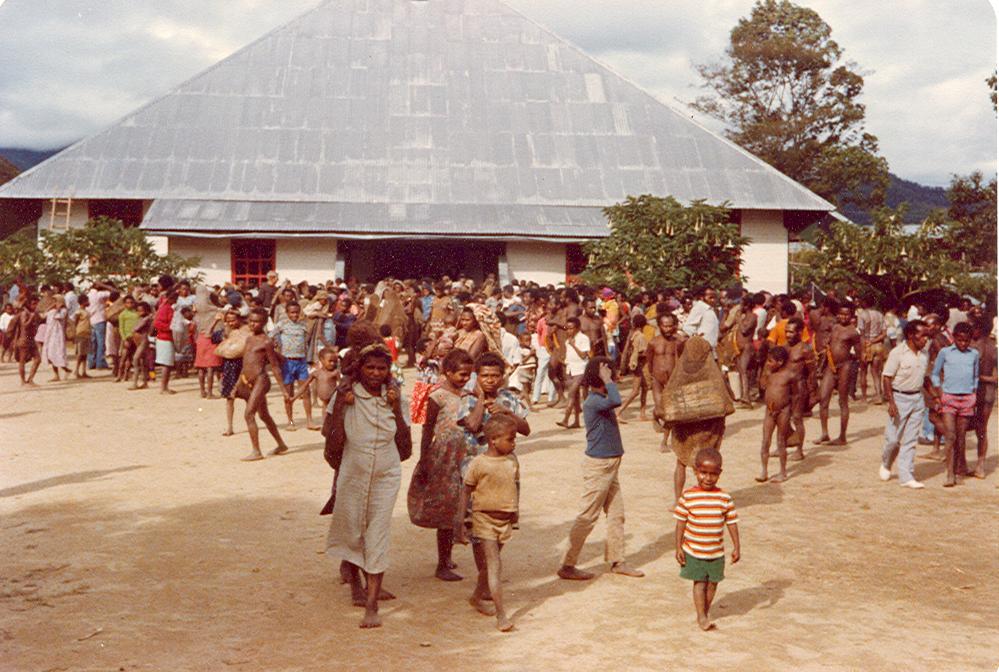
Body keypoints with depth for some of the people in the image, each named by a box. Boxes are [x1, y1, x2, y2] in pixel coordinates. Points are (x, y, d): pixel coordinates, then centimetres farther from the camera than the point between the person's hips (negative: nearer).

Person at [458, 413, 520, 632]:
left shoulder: (512, 460, 2)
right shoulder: (479, 463, -14)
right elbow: (466, 491, -8)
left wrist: (515, 509, 7)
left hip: (505, 520, 6)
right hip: (485, 518, -6)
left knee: (491, 564, 19)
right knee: (494, 566, -10)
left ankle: (477, 597, 40)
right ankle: (501, 614, -11)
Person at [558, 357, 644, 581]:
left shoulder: (601, 399, 10)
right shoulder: (592, 401, -21)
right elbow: (616, 401, -38)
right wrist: (607, 379, -28)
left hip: (610, 465, 10)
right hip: (598, 466, -10)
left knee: (616, 513, 14)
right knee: (587, 517, -3)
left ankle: (617, 561, 25)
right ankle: (567, 566, 4)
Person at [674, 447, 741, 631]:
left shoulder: (724, 498, -4)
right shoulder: (688, 496, -8)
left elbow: (732, 523, 3)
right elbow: (681, 522, -3)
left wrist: (736, 546, 1)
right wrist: (679, 547, -4)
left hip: (716, 552, 2)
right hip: (693, 552, -2)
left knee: (713, 582, 11)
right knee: (699, 582, -1)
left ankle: (706, 610, 32)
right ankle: (701, 616, 8)